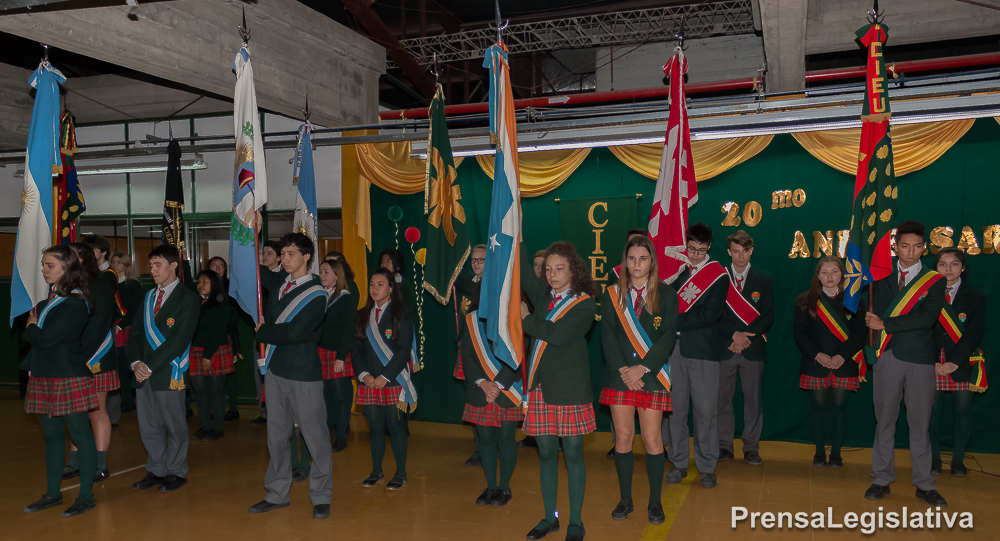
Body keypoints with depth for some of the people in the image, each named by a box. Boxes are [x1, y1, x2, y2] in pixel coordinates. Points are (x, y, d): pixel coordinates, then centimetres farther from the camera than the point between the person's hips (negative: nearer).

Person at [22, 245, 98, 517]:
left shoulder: (74, 304, -14)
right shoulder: (49, 300, 15)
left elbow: (46, 338, -18)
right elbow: (29, 329, 14)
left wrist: (31, 327, 0)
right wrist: (34, 327, -5)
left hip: (69, 377, -9)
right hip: (43, 376, 9)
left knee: (80, 434, -2)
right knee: (52, 435, 16)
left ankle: (86, 495, 6)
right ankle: (53, 493, 26)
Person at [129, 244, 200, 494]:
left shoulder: (187, 298, -7)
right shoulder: (148, 298, 16)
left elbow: (181, 338, -15)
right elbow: (136, 332, 14)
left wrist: (151, 366, -16)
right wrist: (136, 362, -4)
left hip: (169, 372, -6)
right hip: (144, 372, 6)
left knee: (175, 426, 4)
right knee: (148, 426, 12)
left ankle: (177, 472, 17)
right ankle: (156, 470, 26)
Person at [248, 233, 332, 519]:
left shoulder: (317, 295, -12)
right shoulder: (277, 283, 8)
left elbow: (293, 332, -19)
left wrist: (262, 331, -6)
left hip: (304, 376, -7)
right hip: (275, 370, 7)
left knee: (316, 437, 0)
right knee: (277, 434, 15)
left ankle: (321, 498, 13)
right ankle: (277, 494, 29)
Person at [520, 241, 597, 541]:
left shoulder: (585, 304, -4)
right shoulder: (542, 295, 11)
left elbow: (558, 334, -17)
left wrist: (526, 318, -6)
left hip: (570, 386, -4)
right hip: (540, 384, 5)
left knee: (573, 453, 4)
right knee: (546, 453, 11)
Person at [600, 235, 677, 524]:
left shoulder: (666, 295, 2)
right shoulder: (612, 295, 7)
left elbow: (669, 336, -5)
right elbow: (608, 336, 1)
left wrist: (643, 368, -14)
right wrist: (622, 370, -11)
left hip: (652, 376, -1)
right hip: (619, 376, 2)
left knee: (652, 439, 0)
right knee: (623, 437, 5)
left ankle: (655, 502, 16)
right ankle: (625, 500, 19)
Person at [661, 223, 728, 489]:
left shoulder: (718, 275, 1)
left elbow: (709, 315, -8)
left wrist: (676, 322, -11)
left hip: (703, 347, -2)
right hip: (673, 346, 3)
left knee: (705, 409, 1)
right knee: (674, 406, 6)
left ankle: (707, 467, 15)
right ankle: (678, 462, 19)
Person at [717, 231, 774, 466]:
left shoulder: (764, 281, 9)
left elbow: (768, 316, 1)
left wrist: (746, 336, -11)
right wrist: (734, 335, -11)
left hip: (753, 348, 0)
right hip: (724, 348, 0)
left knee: (752, 399, 3)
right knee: (723, 398, 2)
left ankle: (751, 447, 13)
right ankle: (724, 446, 12)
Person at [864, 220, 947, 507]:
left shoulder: (934, 280, 4)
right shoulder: (883, 276, 11)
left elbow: (927, 317, -10)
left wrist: (885, 324, -11)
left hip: (920, 358, -1)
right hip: (887, 357, 1)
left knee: (920, 424, 5)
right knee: (884, 421, 7)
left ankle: (924, 485, 16)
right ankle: (882, 480, 17)